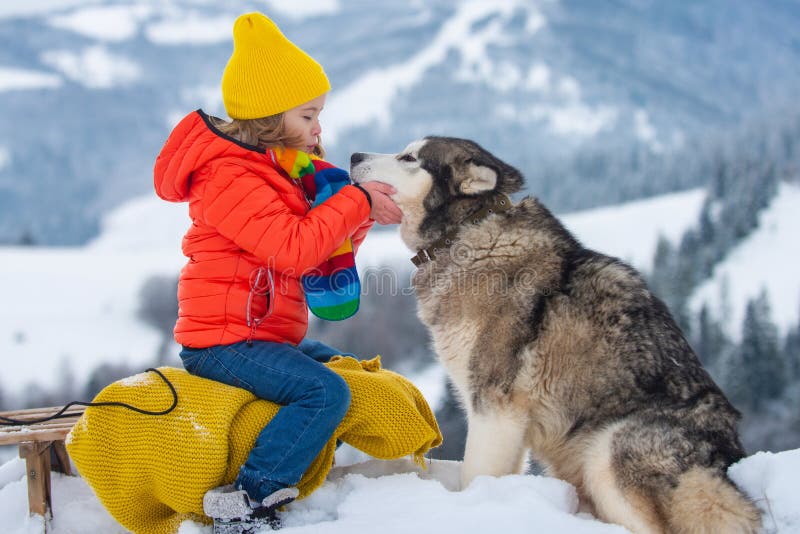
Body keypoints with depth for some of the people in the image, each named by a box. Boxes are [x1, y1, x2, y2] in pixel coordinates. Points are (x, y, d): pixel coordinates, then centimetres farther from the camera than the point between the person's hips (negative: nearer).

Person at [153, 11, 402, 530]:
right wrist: (356, 201, -18)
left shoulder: (281, 167, 14)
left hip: (270, 330, 10)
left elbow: (324, 249, 12)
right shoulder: (228, 176, -18)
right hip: (225, 340, -10)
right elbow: (294, 248, -27)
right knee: (326, 391, -25)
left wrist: (364, 213, -6)